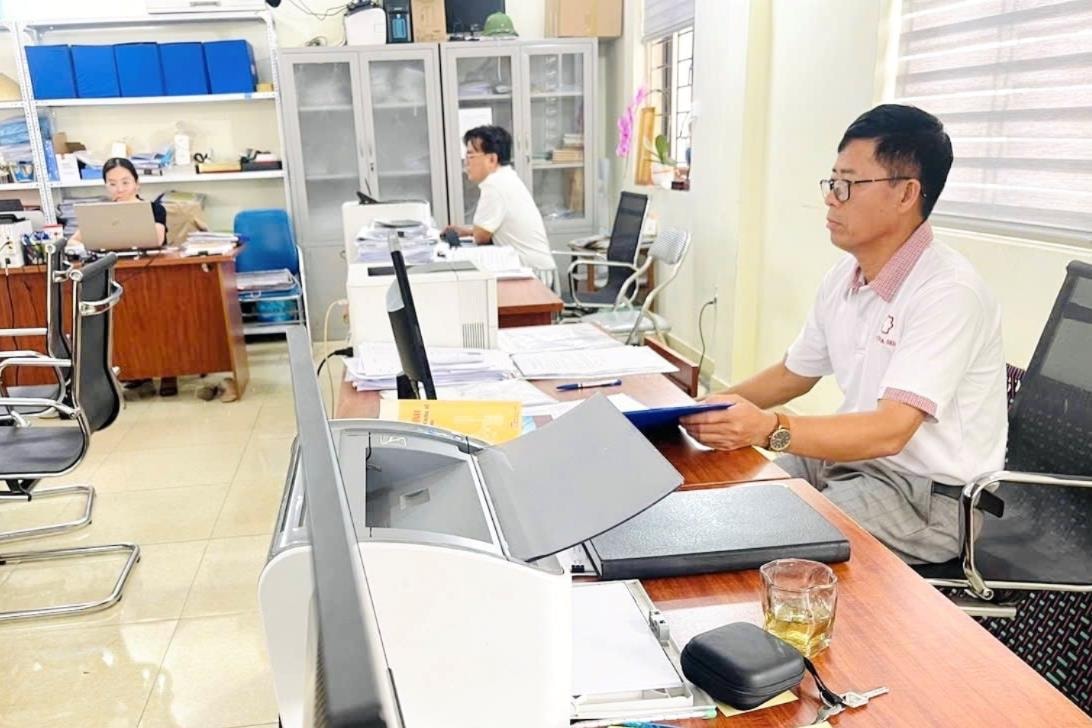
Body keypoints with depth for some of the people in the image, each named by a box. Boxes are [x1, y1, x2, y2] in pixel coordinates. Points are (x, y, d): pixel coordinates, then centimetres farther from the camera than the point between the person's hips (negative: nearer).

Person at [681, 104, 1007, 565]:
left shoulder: (947, 292, -21)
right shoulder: (843, 279, 4)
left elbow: (889, 432, -30)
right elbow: (791, 375, 16)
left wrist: (770, 429, -44)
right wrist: (712, 407, 0)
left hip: (931, 495, -7)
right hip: (853, 457, 8)